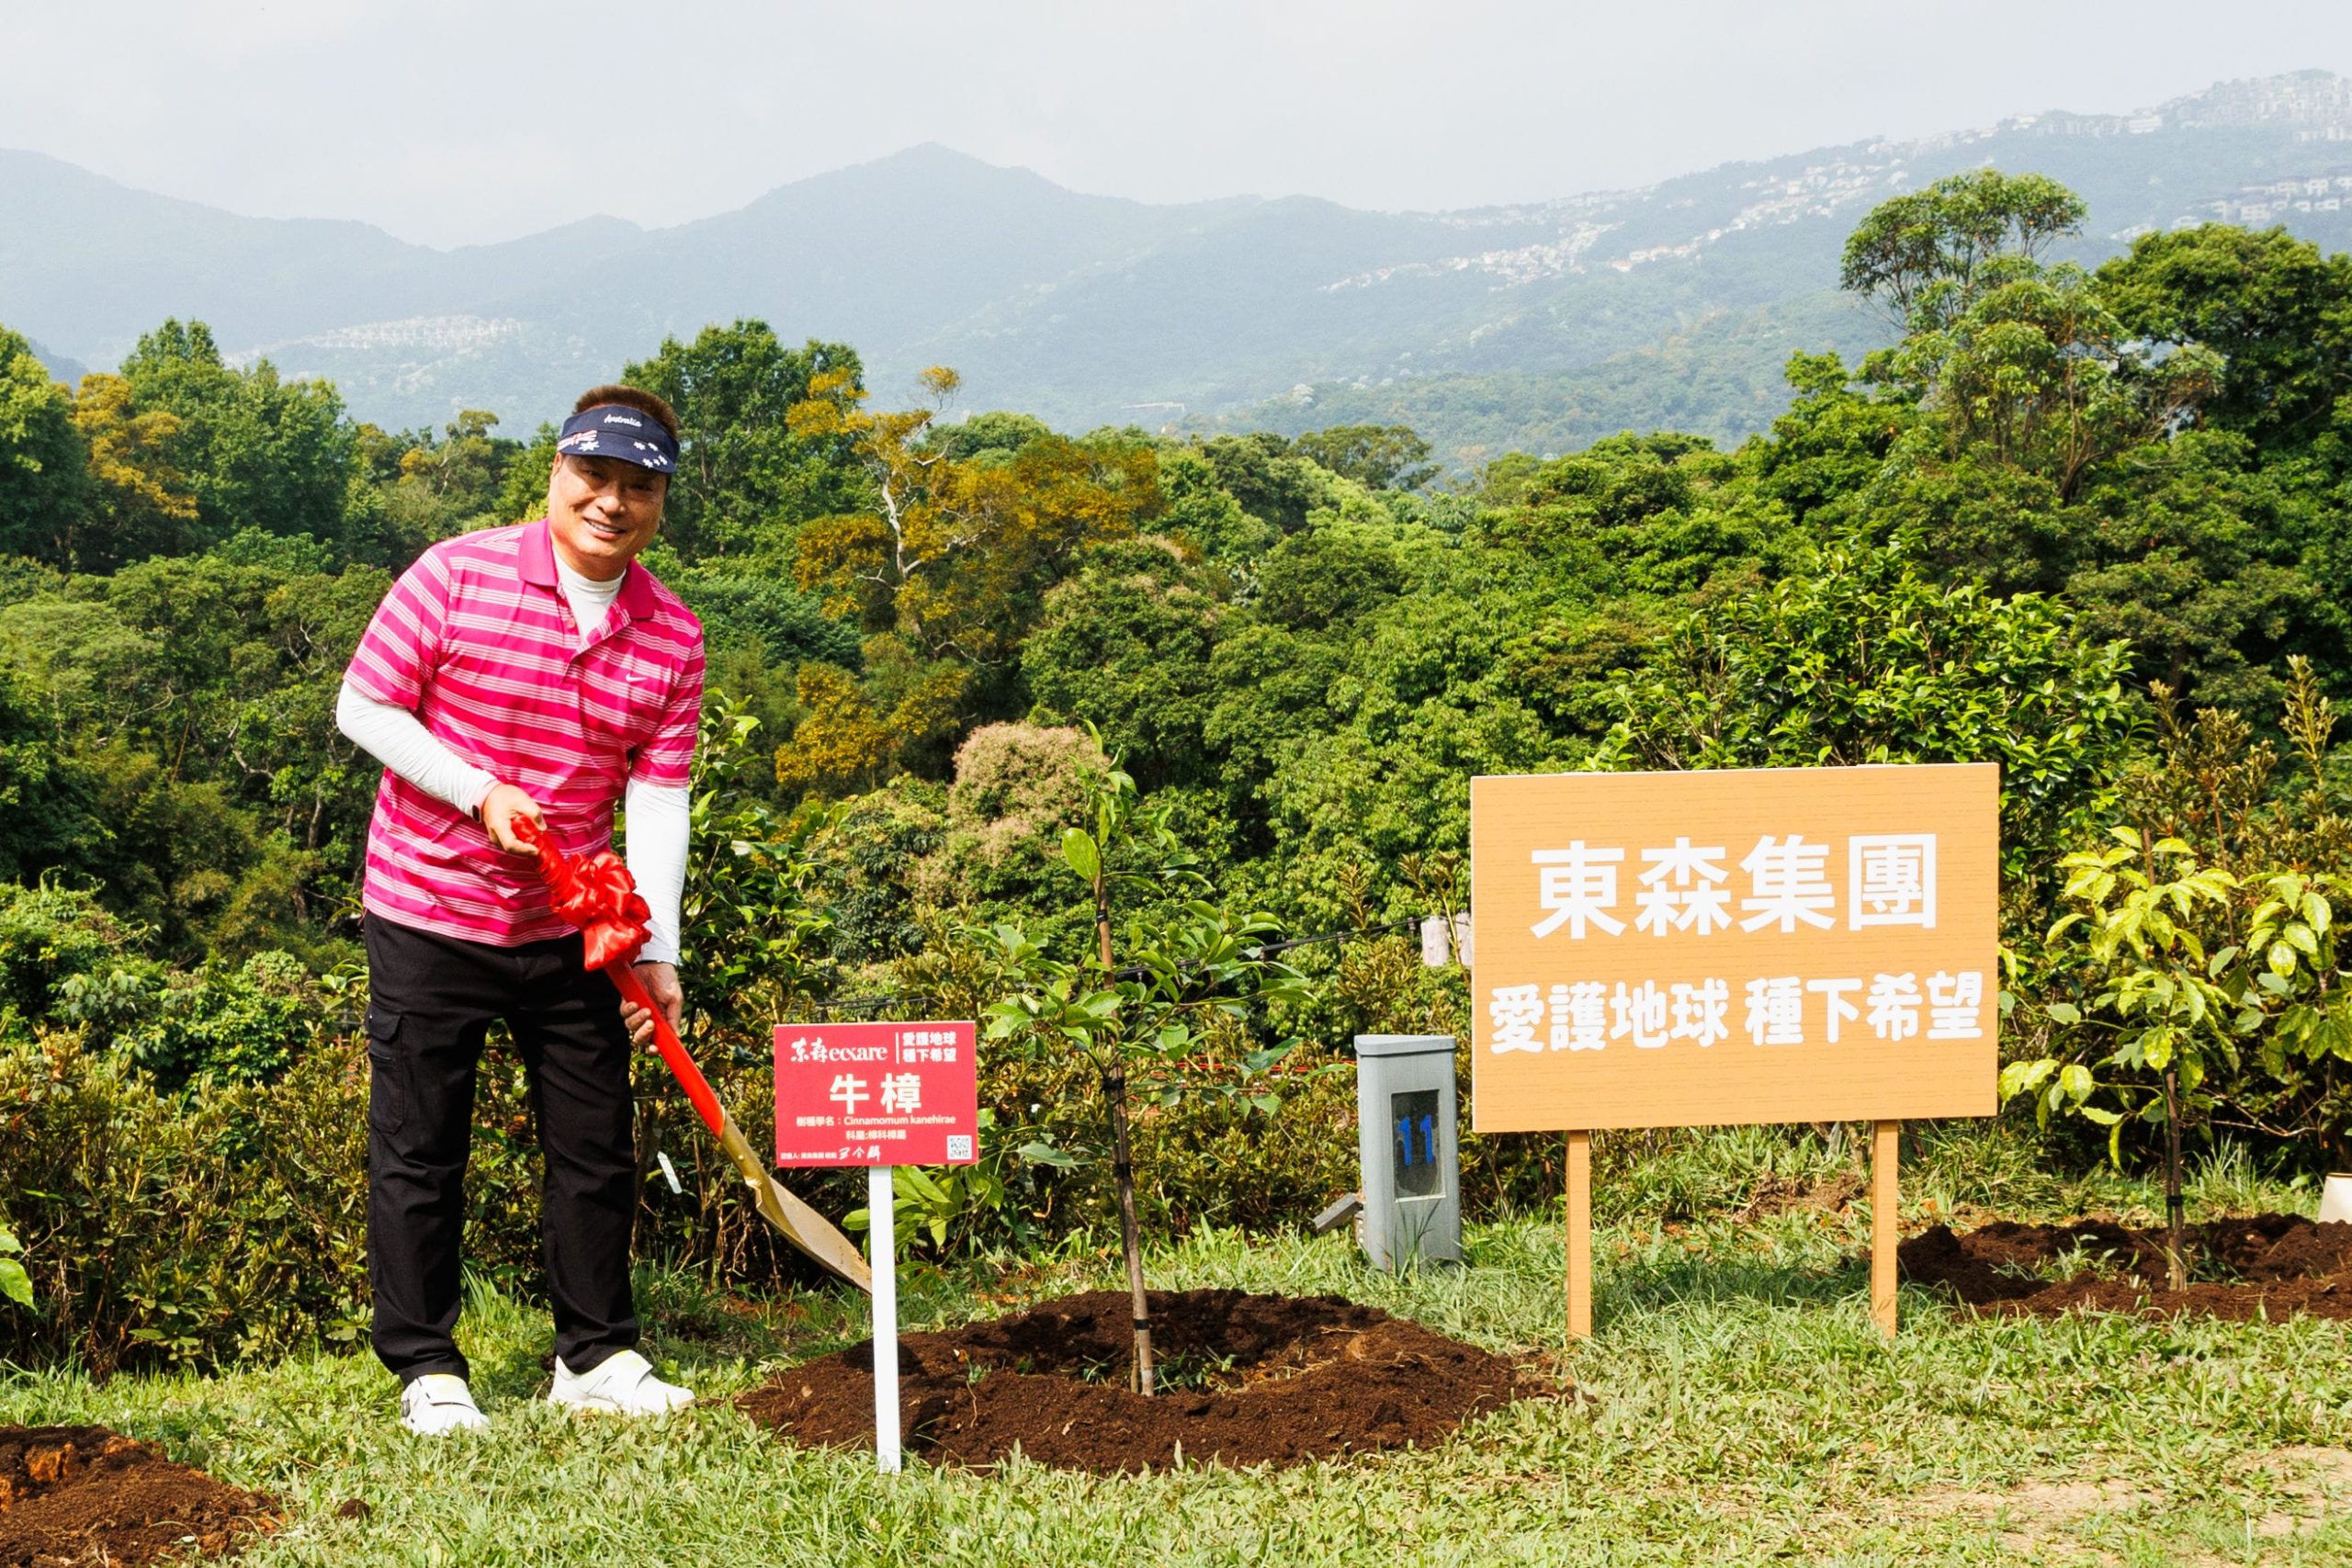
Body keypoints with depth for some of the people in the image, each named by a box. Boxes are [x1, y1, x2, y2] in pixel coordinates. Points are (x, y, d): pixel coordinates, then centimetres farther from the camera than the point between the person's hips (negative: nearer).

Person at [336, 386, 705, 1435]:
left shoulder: (673, 638, 0)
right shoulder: (458, 576, -11)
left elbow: (658, 796, -2)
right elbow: (362, 707, -7)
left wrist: (657, 951, -9)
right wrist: (478, 793, -18)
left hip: (571, 932, 4)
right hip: (428, 915, -3)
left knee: (597, 1146, 9)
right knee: (418, 1151, 3)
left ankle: (596, 1357, 24)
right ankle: (425, 1368, 16)